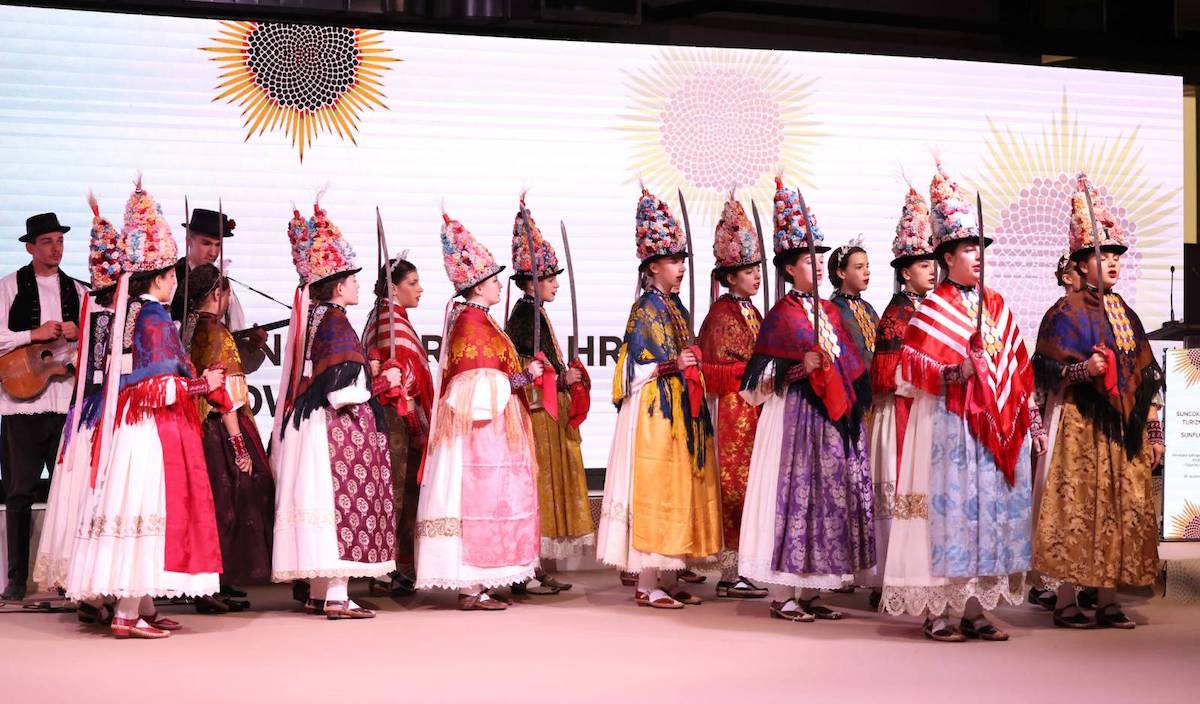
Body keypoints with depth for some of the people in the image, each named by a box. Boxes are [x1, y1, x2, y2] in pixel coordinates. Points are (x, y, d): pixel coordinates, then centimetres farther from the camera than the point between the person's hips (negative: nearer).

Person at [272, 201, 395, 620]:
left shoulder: (309, 319, 13)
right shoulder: (336, 323, -14)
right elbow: (344, 386, -22)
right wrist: (364, 396, -7)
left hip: (309, 423, 10)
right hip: (340, 426, -10)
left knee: (321, 500, 12)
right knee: (342, 499, -7)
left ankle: (317, 593, 18)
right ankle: (337, 596, -7)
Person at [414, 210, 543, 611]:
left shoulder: (473, 319, 17)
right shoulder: (473, 322, -13)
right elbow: (483, 385, -18)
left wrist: (522, 375, 15)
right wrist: (527, 375, -10)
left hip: (486, 426, 10)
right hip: (483, 427, -10)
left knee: (483, 501, 10)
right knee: (480, 502, -7)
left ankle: (476, 585, 13)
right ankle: (472, 589, -4)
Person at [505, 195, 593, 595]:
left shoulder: (533, 312, 16)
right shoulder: (527, 313, -13)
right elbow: (521, 369, -21)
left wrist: (565, 377, 9)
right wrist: (562, 378, -17)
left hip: (549, 412, 10)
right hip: (538, 412, -10)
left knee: (547, 485, 11)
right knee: (537, 485, -7)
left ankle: (534, 568, 17)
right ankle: (528, 574, -2)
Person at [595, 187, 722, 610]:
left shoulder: (678, 309, 16)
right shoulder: (645, 309, -8)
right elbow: (636, 369, -13)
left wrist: (695, 367, 7)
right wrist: (674, 365, -22)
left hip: (682, 410, 9)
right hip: (654, 411, -9)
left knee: (680, 488, 9)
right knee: (654, 488, -7)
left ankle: (669, 579, 16)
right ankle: (646, 585, -2)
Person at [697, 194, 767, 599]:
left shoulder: (751, 312, 17)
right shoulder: (722, 314, -9)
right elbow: (714, 371, -13)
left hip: (753, 410, 8)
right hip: (732, 410, -8)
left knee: (747, 486, 8)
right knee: (736, 487, -7)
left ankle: (736, 569, 14)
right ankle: (731, 573, -2)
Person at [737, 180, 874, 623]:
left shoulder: (829, 312, 14)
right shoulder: (781, 315, -6)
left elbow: (851, 367, 18)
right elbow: (758, 379, -10)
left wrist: (853, 411, 10)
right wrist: (800, 369, -22)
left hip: (831, 419, 7)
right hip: (794, 417, -7)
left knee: (827, 495, 7)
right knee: (794, 494, -7)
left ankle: (810, 591, 15)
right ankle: (782, 596, 1)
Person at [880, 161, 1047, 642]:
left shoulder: (997, 306, 13)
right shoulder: (933, 308, -2)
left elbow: (1018, 369, 15)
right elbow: (909, 365, -9)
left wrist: (1032, 421, 12)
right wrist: (951, 372, -24)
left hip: (996, 426, 6)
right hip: (948, 425, -6)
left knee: (990, 511, 5)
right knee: (949, 508, -6)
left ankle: (976, 611, 12)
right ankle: (935, 614, 0)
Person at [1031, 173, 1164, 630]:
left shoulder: (1124, 313, 15)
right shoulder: (1067, 311, -3)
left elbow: (1146, 377, 16)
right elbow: (1046, 371, -7)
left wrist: (1154, 433, 12)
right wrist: (1084, 369, -25)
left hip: (1125, 428, 6)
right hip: (1082, 425, -6)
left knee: (1121, 509, 5)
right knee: (1079, 508, -7)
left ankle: (1108, 600, 11)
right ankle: (1066, 601, -2)